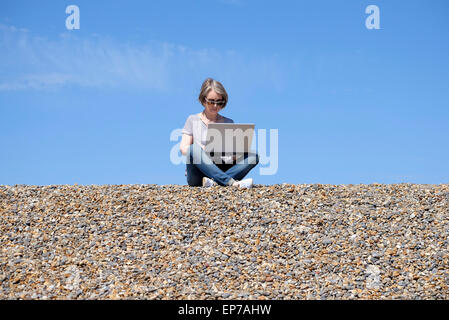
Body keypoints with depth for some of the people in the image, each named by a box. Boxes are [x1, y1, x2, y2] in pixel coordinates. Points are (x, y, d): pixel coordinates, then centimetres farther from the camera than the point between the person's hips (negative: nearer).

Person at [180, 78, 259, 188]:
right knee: (194, 149, -34)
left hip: (221, 169, 3)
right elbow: (183, 148, 2)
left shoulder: (228, 123, 19)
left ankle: (215, 181, -39)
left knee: (253, 156, -19)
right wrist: (204, 152, -18)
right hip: (197, 175, -3)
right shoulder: (193, 120, 12)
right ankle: (230, 182, -41)